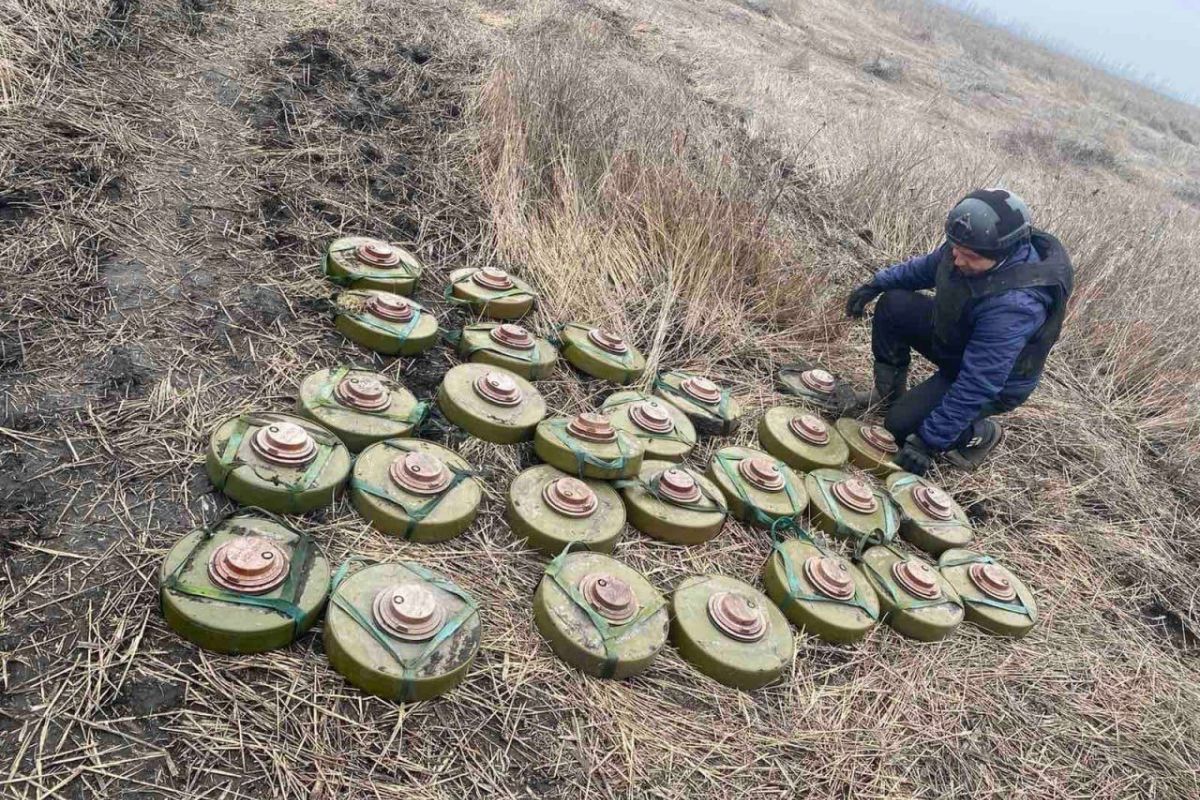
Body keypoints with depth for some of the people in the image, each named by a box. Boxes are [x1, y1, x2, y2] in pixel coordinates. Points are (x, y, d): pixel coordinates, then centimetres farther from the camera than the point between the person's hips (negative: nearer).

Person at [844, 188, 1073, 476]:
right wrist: (877, 283, -3)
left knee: (901, 425, -17)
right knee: (892, 305, -6)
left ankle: (980, 435, 10)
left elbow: (977, 385, -38)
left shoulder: (1014, 304, -42)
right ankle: (889, 391, 13)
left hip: (998, 382, -7)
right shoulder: (972, 245, -19)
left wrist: (928, 441, -35)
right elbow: (928, 267, 6)